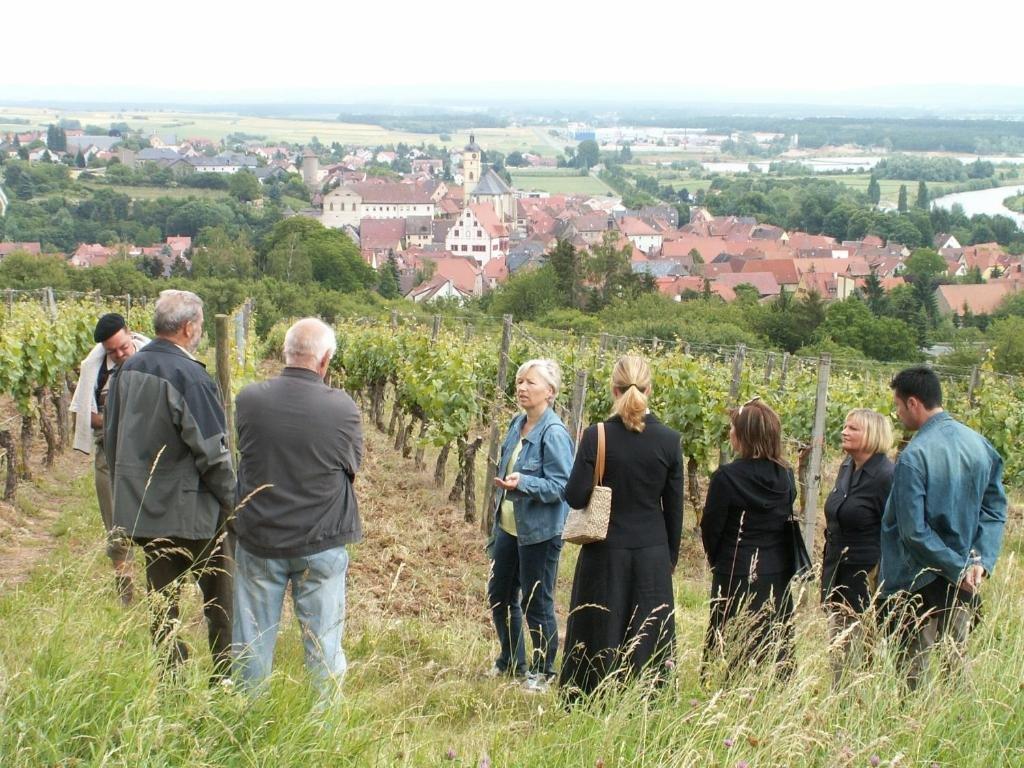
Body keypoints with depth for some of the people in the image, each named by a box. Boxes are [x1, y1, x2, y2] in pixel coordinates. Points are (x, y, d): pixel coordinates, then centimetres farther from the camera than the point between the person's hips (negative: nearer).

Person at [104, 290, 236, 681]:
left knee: (162, 596, 14)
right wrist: (232, 502, -7)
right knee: (219, 597, 10)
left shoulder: (128, 370, 3)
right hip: (190, 510, -6)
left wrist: (125, 490, 23)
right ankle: (224, 675, 15)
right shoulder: (189, 376, -20)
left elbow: (112, 438, 13)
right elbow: (212, 451, -18)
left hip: (141, 507, 6)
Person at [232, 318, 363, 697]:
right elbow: (352, 466, -1)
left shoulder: (249, 399, -11)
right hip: (321, 542, -2)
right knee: (322, 640, 12)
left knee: (252, 641, 15)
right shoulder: (342, 408, -16)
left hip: (258, 538, 2)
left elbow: (243, 456, 5)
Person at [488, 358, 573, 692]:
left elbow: (562, 486, -22)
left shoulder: (554, 433, -19)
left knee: (536, 603, 3)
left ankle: (543, 671, 20)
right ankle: (511, 661, 36)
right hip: (508, 526, 8)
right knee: (499, 596, 17)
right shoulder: (517, 424, 5)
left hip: (539, 532, -8)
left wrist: (523, 483, -35)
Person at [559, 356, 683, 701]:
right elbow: (674, 507, 1)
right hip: (652, 556, 1)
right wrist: (671, 556, 13)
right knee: (647, 640, 11)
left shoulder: (596, 436, -12)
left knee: (599, 637, 10)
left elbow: (575, 497, -12)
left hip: (605, 554, -1)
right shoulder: (669, 440, -6)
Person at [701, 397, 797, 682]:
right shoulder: (785, 476, 0)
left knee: (732, 651, 3)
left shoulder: (727, 477, -16)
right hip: (778, 575, 5)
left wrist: (717, 561, 11)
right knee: (777, 648, 12)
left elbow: (711, 528, -7)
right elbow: (787, 520, 8)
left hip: (737, 576, -5)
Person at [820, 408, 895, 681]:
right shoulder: (846, 467, 10)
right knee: (837, 648, 12)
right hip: (837, 574, 8)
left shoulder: (885, 476, -15)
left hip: (867, 579, -8)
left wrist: (880, 578, -16)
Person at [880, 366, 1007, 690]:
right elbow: (995, 510, 4)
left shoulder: (914, 456, -18)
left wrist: (959, 569, -12)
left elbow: (914, 531, -19)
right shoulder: (981, 445, 2)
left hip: (919, 585, -6)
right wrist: (981, 561, -4)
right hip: (964, 588, 6)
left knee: (914, 675, 3)